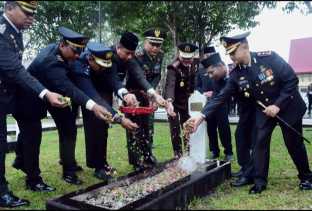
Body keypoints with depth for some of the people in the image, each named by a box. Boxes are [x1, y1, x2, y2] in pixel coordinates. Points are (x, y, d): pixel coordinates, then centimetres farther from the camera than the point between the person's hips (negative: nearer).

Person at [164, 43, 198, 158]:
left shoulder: (192, 65, -6)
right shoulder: (173, 67, -27)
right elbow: (170, 85, -42)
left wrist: (191, 94, 1)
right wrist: (169, 102, -56)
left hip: (186, 100, 6)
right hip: (173, 101, -6)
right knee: (175, 129, -3)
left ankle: (188, 152, 28)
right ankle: (178, 153, 11)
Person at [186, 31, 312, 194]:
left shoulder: (269, 57, -23)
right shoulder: (236, 75, -12)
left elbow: (292, 80, -20)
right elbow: (221, 97, -15)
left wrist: (278, 104, -25)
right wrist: (202, 115, -26)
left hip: (288, 107, -3)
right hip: (264, 110, 3)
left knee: (294, 144, 9)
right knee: (260, 143, -3)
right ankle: (260, 181, 13)